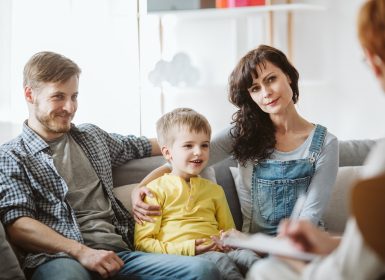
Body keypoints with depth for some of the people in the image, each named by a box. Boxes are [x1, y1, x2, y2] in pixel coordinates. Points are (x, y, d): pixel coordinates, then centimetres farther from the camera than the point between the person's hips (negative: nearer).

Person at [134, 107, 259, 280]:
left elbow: (229, 230, 32)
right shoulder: (156, 189, 7)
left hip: (215, 252, 5)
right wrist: (186, 249, -15)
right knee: (219, 260, -36)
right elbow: (143, 243, 0)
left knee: (246, 256, -30)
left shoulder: (214, 190, 26)